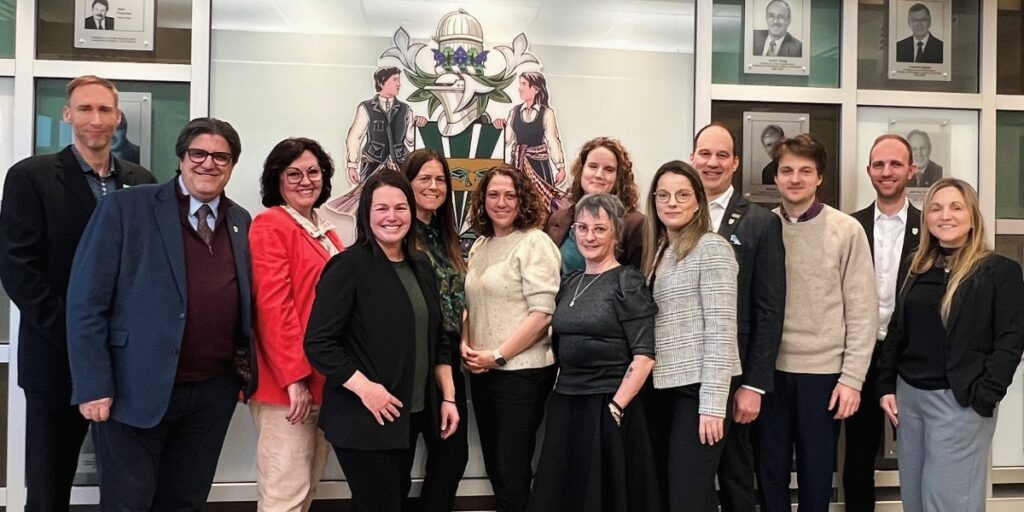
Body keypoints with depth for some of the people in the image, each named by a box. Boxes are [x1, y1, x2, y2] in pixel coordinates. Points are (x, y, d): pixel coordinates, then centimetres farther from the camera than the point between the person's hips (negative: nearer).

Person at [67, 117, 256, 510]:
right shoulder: (125, 208, -5)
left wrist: (246, 370, 4)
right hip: (136, 388, -4)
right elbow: (86, 301, -8)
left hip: (214, 391, 4)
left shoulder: (241, 222, 9)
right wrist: (93, 385, -12)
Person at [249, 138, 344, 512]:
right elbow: (272, 304, -17)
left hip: (325, 380, 8)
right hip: (288, 383, -8)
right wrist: (294, 376, -20)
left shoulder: (326, 232, 16)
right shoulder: (270, 225, -8)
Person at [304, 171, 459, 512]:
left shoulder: (421, 267, 9)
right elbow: (318, 343, -16)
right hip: (364, 418, -7)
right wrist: (364, 388, -21)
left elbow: (438, 339, 14)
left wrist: (447, 397, 8)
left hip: (410, 415, 7)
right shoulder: (349, 266, -13)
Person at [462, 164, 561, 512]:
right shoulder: (480, 246, 12)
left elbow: (542, 313, -17)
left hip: (521, 370, -7)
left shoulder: (535, 242, -10)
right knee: (494, 464, 16)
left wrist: (498, 356, -16)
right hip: (482, 371, 7)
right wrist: (466, 346, 1)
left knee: (512, 470, 2)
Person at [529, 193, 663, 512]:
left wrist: (616, 407, -16)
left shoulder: (627, 282, -8)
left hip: (607, 406, -6)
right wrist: (559, 392, 7)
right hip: (564, 405, 6)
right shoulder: (569, 283, 9)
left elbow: (644, 356, -14)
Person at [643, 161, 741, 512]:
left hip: (698, 388, -7)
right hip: (661, 388, 7)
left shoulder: (711, 248, -9)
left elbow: (721, 330, -15)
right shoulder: (657, 250, 13)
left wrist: (712, 404, -19)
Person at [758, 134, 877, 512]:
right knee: (770, 472, 12)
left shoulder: (847, 231, -3)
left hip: (823, 371, -1)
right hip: (769, 369, 2)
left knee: (816, 474, 12)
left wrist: (852, 377, -7)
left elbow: (862, 310, -3)